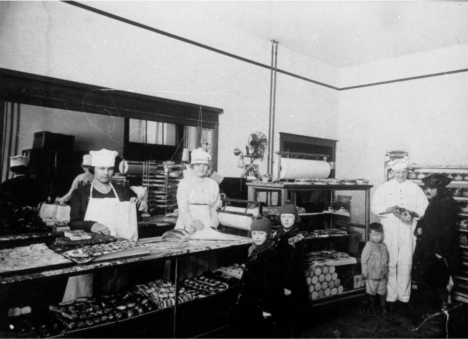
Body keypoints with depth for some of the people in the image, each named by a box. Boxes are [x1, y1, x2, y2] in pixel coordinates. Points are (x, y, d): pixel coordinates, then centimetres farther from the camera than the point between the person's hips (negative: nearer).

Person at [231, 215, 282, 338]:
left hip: (261, 304, -8)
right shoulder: (254, 251, 6)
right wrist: (241, 296, 17)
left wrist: (268, 308, -21)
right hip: (250, 303, 8)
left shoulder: (270, 255, -20)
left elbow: (271, 283, -22)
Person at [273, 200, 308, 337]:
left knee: (292, 313, 6)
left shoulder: (297, 238, -15)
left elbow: (296, 264, -18)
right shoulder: (278, 235, 5)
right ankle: (284, 332, 35)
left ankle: (292, 333, 23)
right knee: (281, 311, 17)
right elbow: (276, 259, 9)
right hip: (280, 280, 6)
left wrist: (288, 285, -18)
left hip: (293, 284, -6)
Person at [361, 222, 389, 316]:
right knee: (371, 292, 10)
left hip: (382, 275, 4)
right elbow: (364, 260, -13)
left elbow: (386, 259, 11)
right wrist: (364, 272, -13)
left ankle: (383, 306, 32)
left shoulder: (383, 246, 2)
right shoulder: (369, 246, -14)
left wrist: (386, 271, 9)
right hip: (372, 275, -4)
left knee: (382, 291, 14)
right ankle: (372, 306, 29)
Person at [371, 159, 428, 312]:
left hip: (408, 232, 1)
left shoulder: (415, 188, 10)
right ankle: (390, 298, 13)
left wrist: (413, 213, -15)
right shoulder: (384, 188, 5)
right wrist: (390, 209, -18)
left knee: (406, 266, 4)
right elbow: (374, 207, -1)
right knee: (390, 265, 2)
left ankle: (404, 297, 17)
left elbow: (424, 208, 5)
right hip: (389, 232, -1)